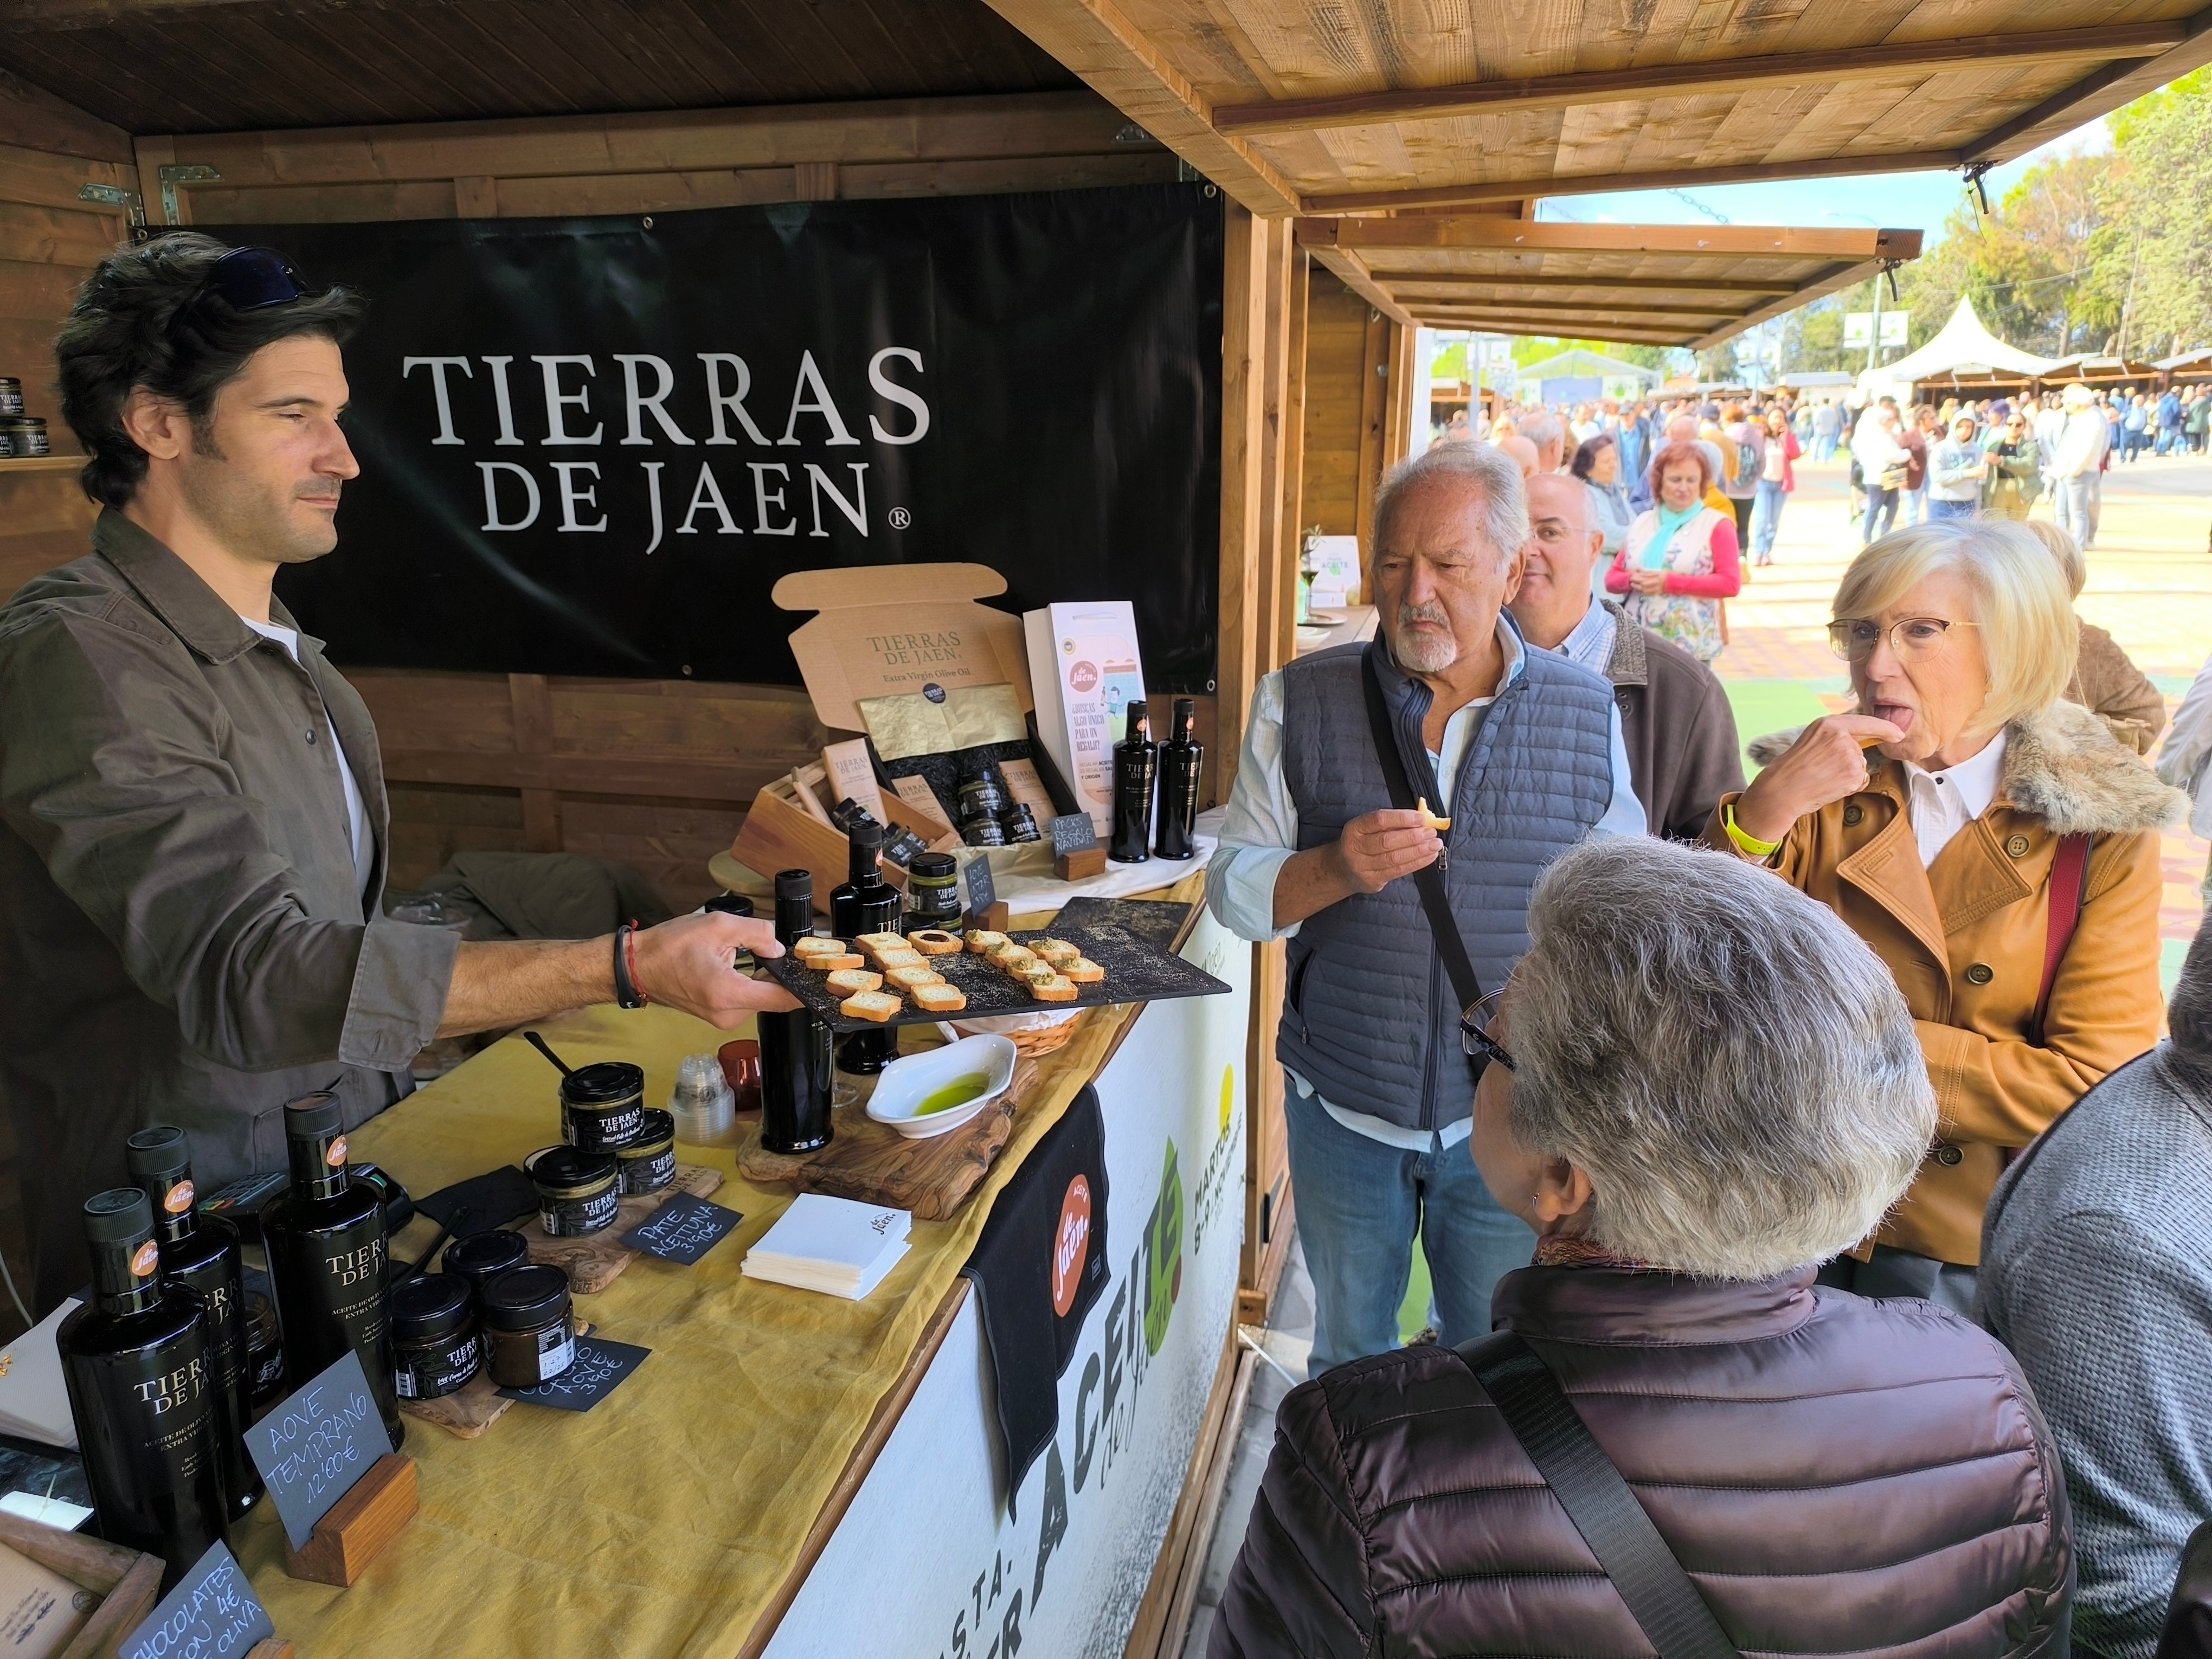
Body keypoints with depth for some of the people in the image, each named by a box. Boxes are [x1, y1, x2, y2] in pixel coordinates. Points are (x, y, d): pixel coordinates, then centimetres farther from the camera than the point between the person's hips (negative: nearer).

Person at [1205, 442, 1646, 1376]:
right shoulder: (1300, 703, -6)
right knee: (1347, 1355, 22)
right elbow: (1232, 888, -6)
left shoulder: (1587, 715, -3)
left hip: (1507, 1117, 0)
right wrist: (1335, 870, -26)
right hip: (1342, 1106, 1)